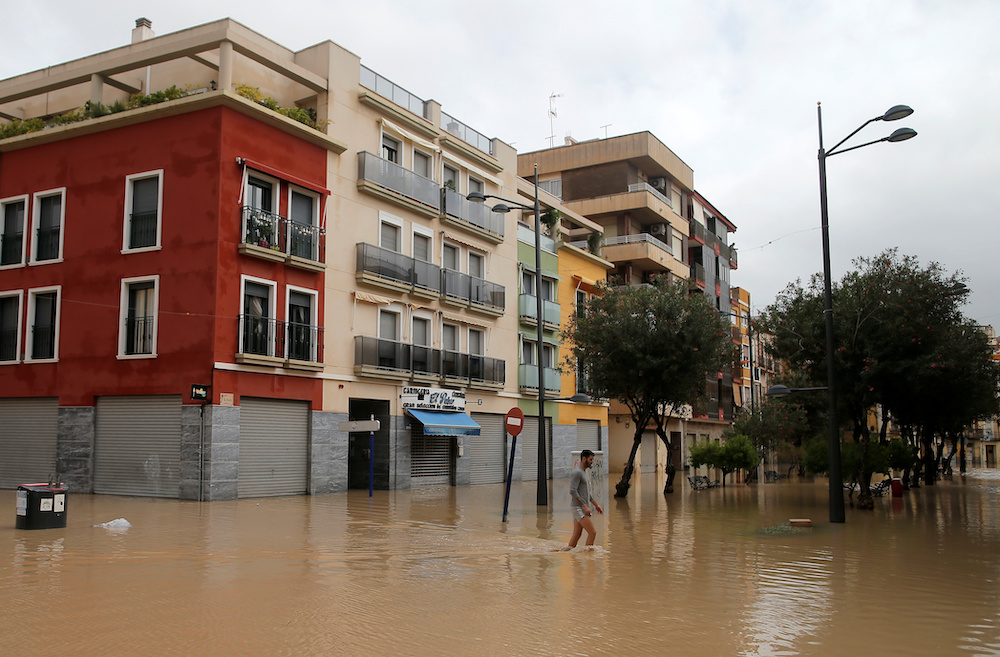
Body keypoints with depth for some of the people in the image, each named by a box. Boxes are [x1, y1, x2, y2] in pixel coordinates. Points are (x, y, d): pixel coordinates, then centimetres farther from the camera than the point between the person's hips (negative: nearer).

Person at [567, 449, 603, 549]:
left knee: (577, 535, 9)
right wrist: (585, 506, -23)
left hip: (583, 508, 10)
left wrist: (596, 505, 23)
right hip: (578, 507, -10)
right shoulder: (577, 472, -13)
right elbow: (572, 491, -22)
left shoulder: (584, 472, 19)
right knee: (592, 532, -11)